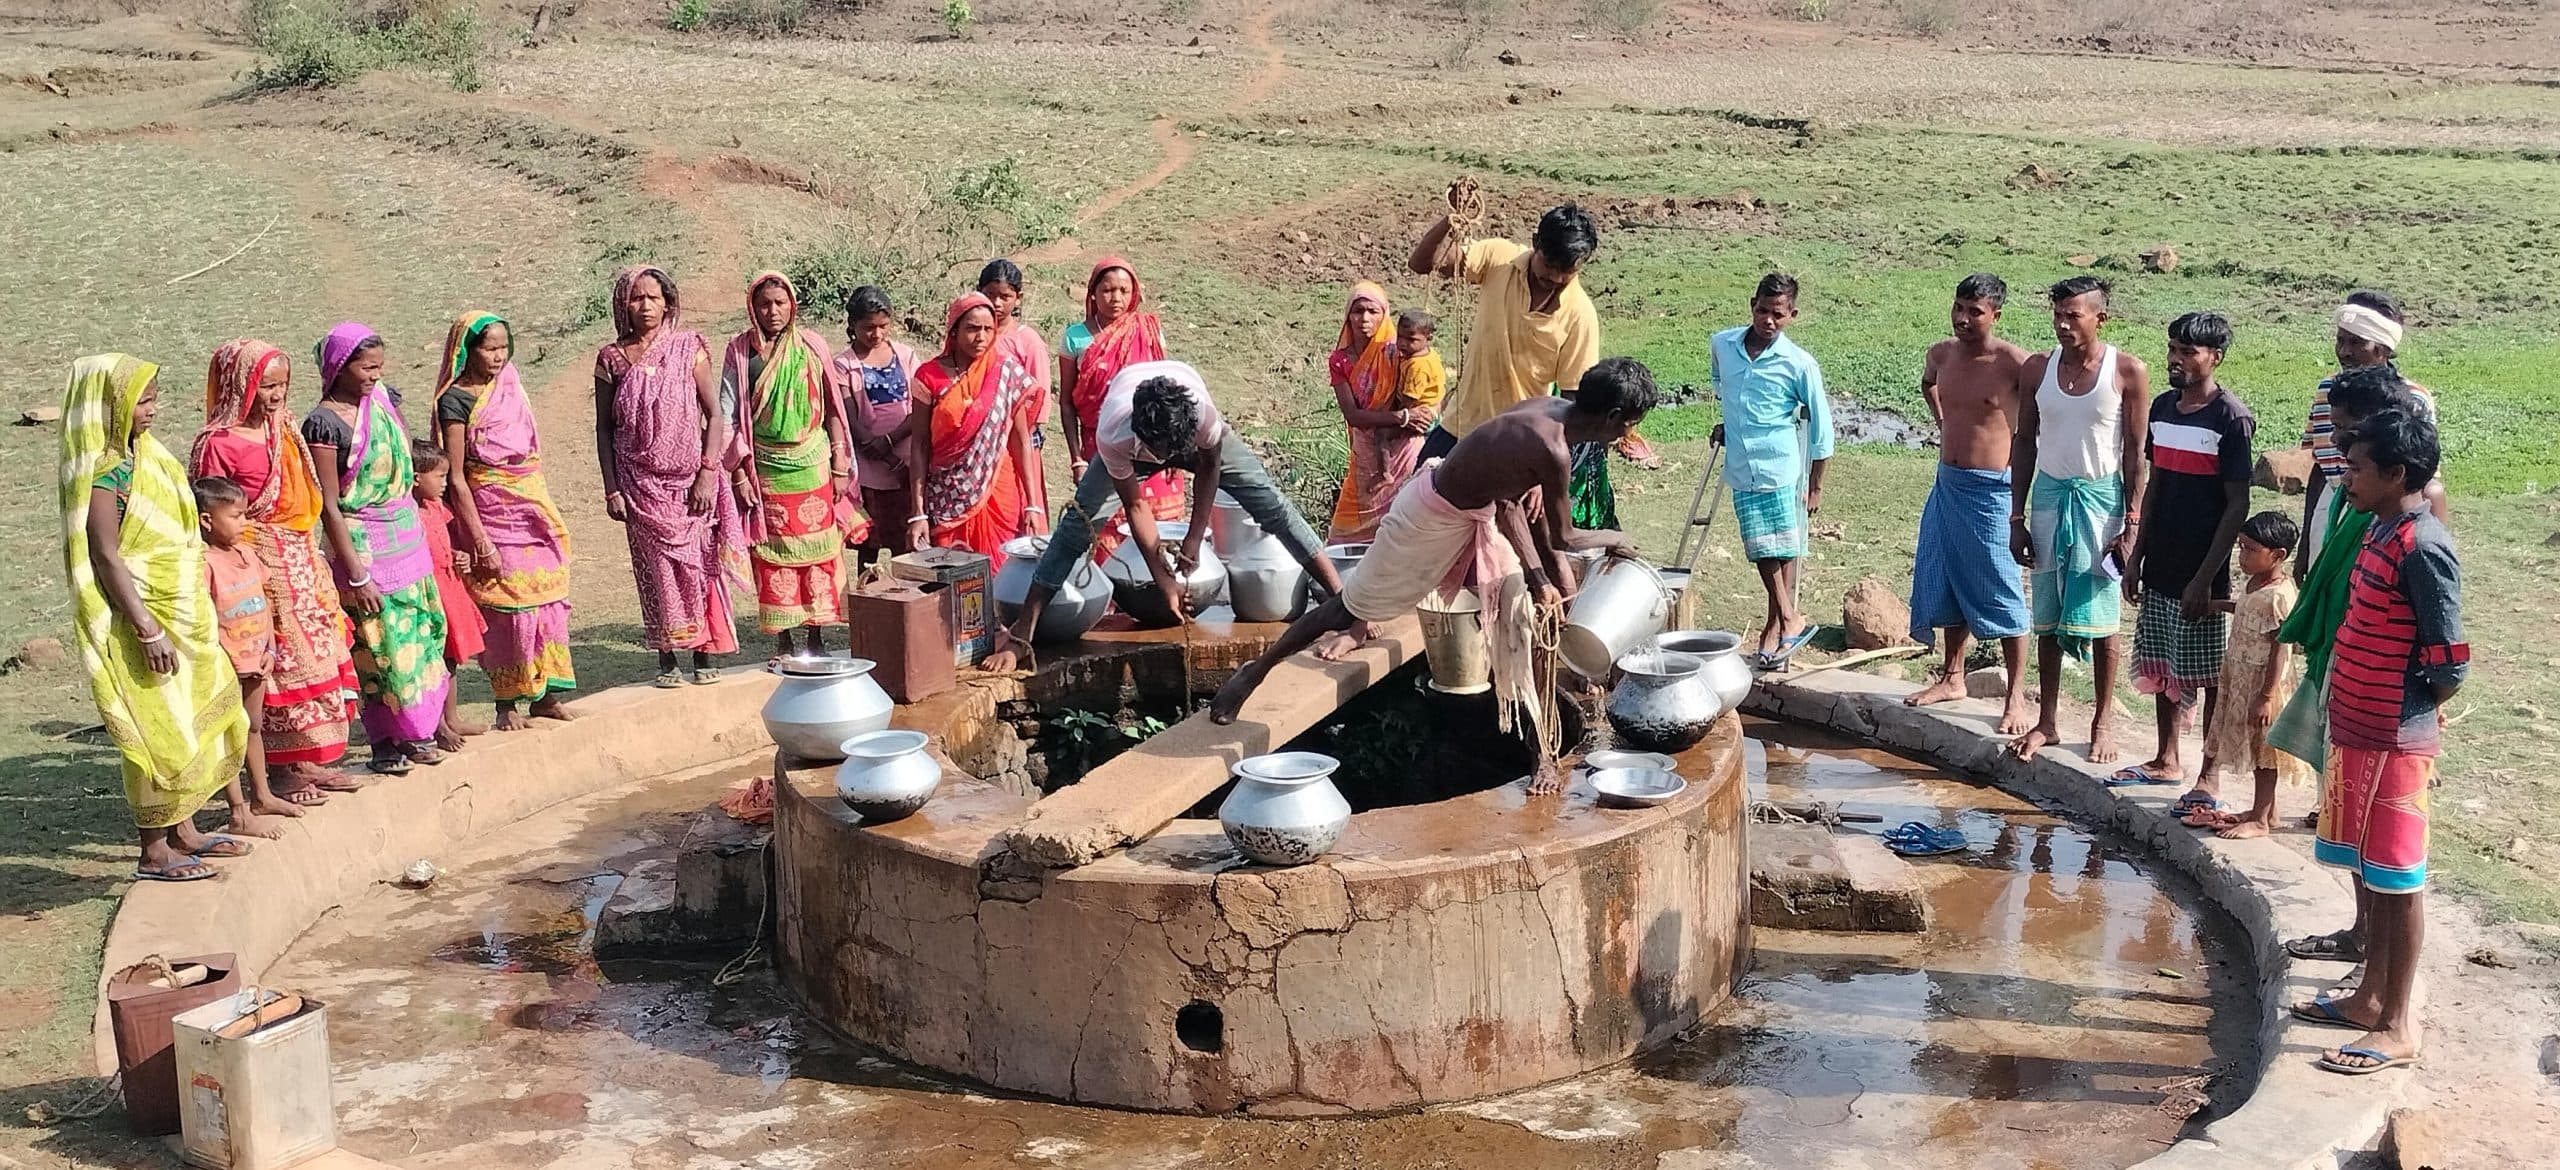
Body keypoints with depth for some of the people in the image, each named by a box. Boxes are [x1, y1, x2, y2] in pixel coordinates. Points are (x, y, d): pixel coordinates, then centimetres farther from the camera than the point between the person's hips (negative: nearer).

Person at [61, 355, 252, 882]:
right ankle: (153, 852, 8)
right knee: (160, 731, -3)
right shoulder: (105, 472, -18)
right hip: (141, 620, -9)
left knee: (198, 721, 16)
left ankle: (183, 832, 29)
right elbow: (106, 556, -21)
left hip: (178, 616, 9)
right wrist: (147, 630, -24)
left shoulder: (141, 457, 9)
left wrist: (192, 616, 18)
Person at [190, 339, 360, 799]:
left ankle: (307, 761, 21)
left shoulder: (284, 432, 10)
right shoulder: (219, 443, -13)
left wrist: (314, 557, 18)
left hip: (302, 559, 8)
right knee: (274, 663, -2)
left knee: (316, 657, 11)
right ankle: (278, 771, 8)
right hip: (259, 563, -8)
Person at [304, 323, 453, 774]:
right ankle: (385, 743, 12)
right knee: (380, 642, 0)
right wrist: (355, 573, -16)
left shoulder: (384, 399, 6)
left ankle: (415, 733, 22)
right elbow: (329, 503, -15)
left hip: (408, 532, 7)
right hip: (365, 544, -7)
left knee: (422, 630, 10)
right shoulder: (324, 423, -14)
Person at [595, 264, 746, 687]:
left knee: (698, 565, 1)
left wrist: (707, 474, -10)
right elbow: (604, 428, 5)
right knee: (656, 571, 2)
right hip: (641, 486, 1)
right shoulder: (612, 359, 3)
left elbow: (715, 415, -1)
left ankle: (704, 656, 10)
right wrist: (611, 489, 0)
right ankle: (667, 660, 10)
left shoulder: (688, 348, 0)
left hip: (690, 482, -1)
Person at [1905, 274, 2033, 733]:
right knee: (1945, 584, 15)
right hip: (1947, 483, 7)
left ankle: (2016, 698, 4)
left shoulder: (2014, 363, -17)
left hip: (1990, 490, -7)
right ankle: (1952, 678, 30)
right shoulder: (1941, 355, 4)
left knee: (2000, 593, -3)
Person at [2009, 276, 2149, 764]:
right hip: (2049, 495, 3)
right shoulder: (2036, 368, 2)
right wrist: (2016, 518, 4)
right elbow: (2024, 444, 7)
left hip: (2101, 499, -3)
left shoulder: (2128, 372, -8)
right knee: (2047, 617, 7)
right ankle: (2047, 720, 15)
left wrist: (2131, 523, -9)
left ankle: (2104, 722, 14)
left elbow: (2135, 453, -5)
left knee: (2101, 617, 3)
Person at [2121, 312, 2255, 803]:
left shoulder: (2232, 418, -13)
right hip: (2161, 567, 7)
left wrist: (2205, 578, -17)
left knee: (2210, 677, 2)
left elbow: (2237, 505, -14)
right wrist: (2137, 556, 11)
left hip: (2202, 574, -7)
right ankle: (2166, 759, 30)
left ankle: (2209, 780, 10)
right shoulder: (2163, 407, 8)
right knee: (2160, 667, 16)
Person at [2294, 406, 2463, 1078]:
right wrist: (2351, 707, 11)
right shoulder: (2381, 530, 9)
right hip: (2357, 731, 9)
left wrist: (2405, 717, -5)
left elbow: (2449, 664, -19)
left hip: (2394, 740, -9)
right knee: (2366, 870, 18)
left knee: (2395, 878, 0)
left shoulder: (2422, 547, -20)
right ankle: (2371, 997, 31)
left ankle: (2397, 1027, 9)